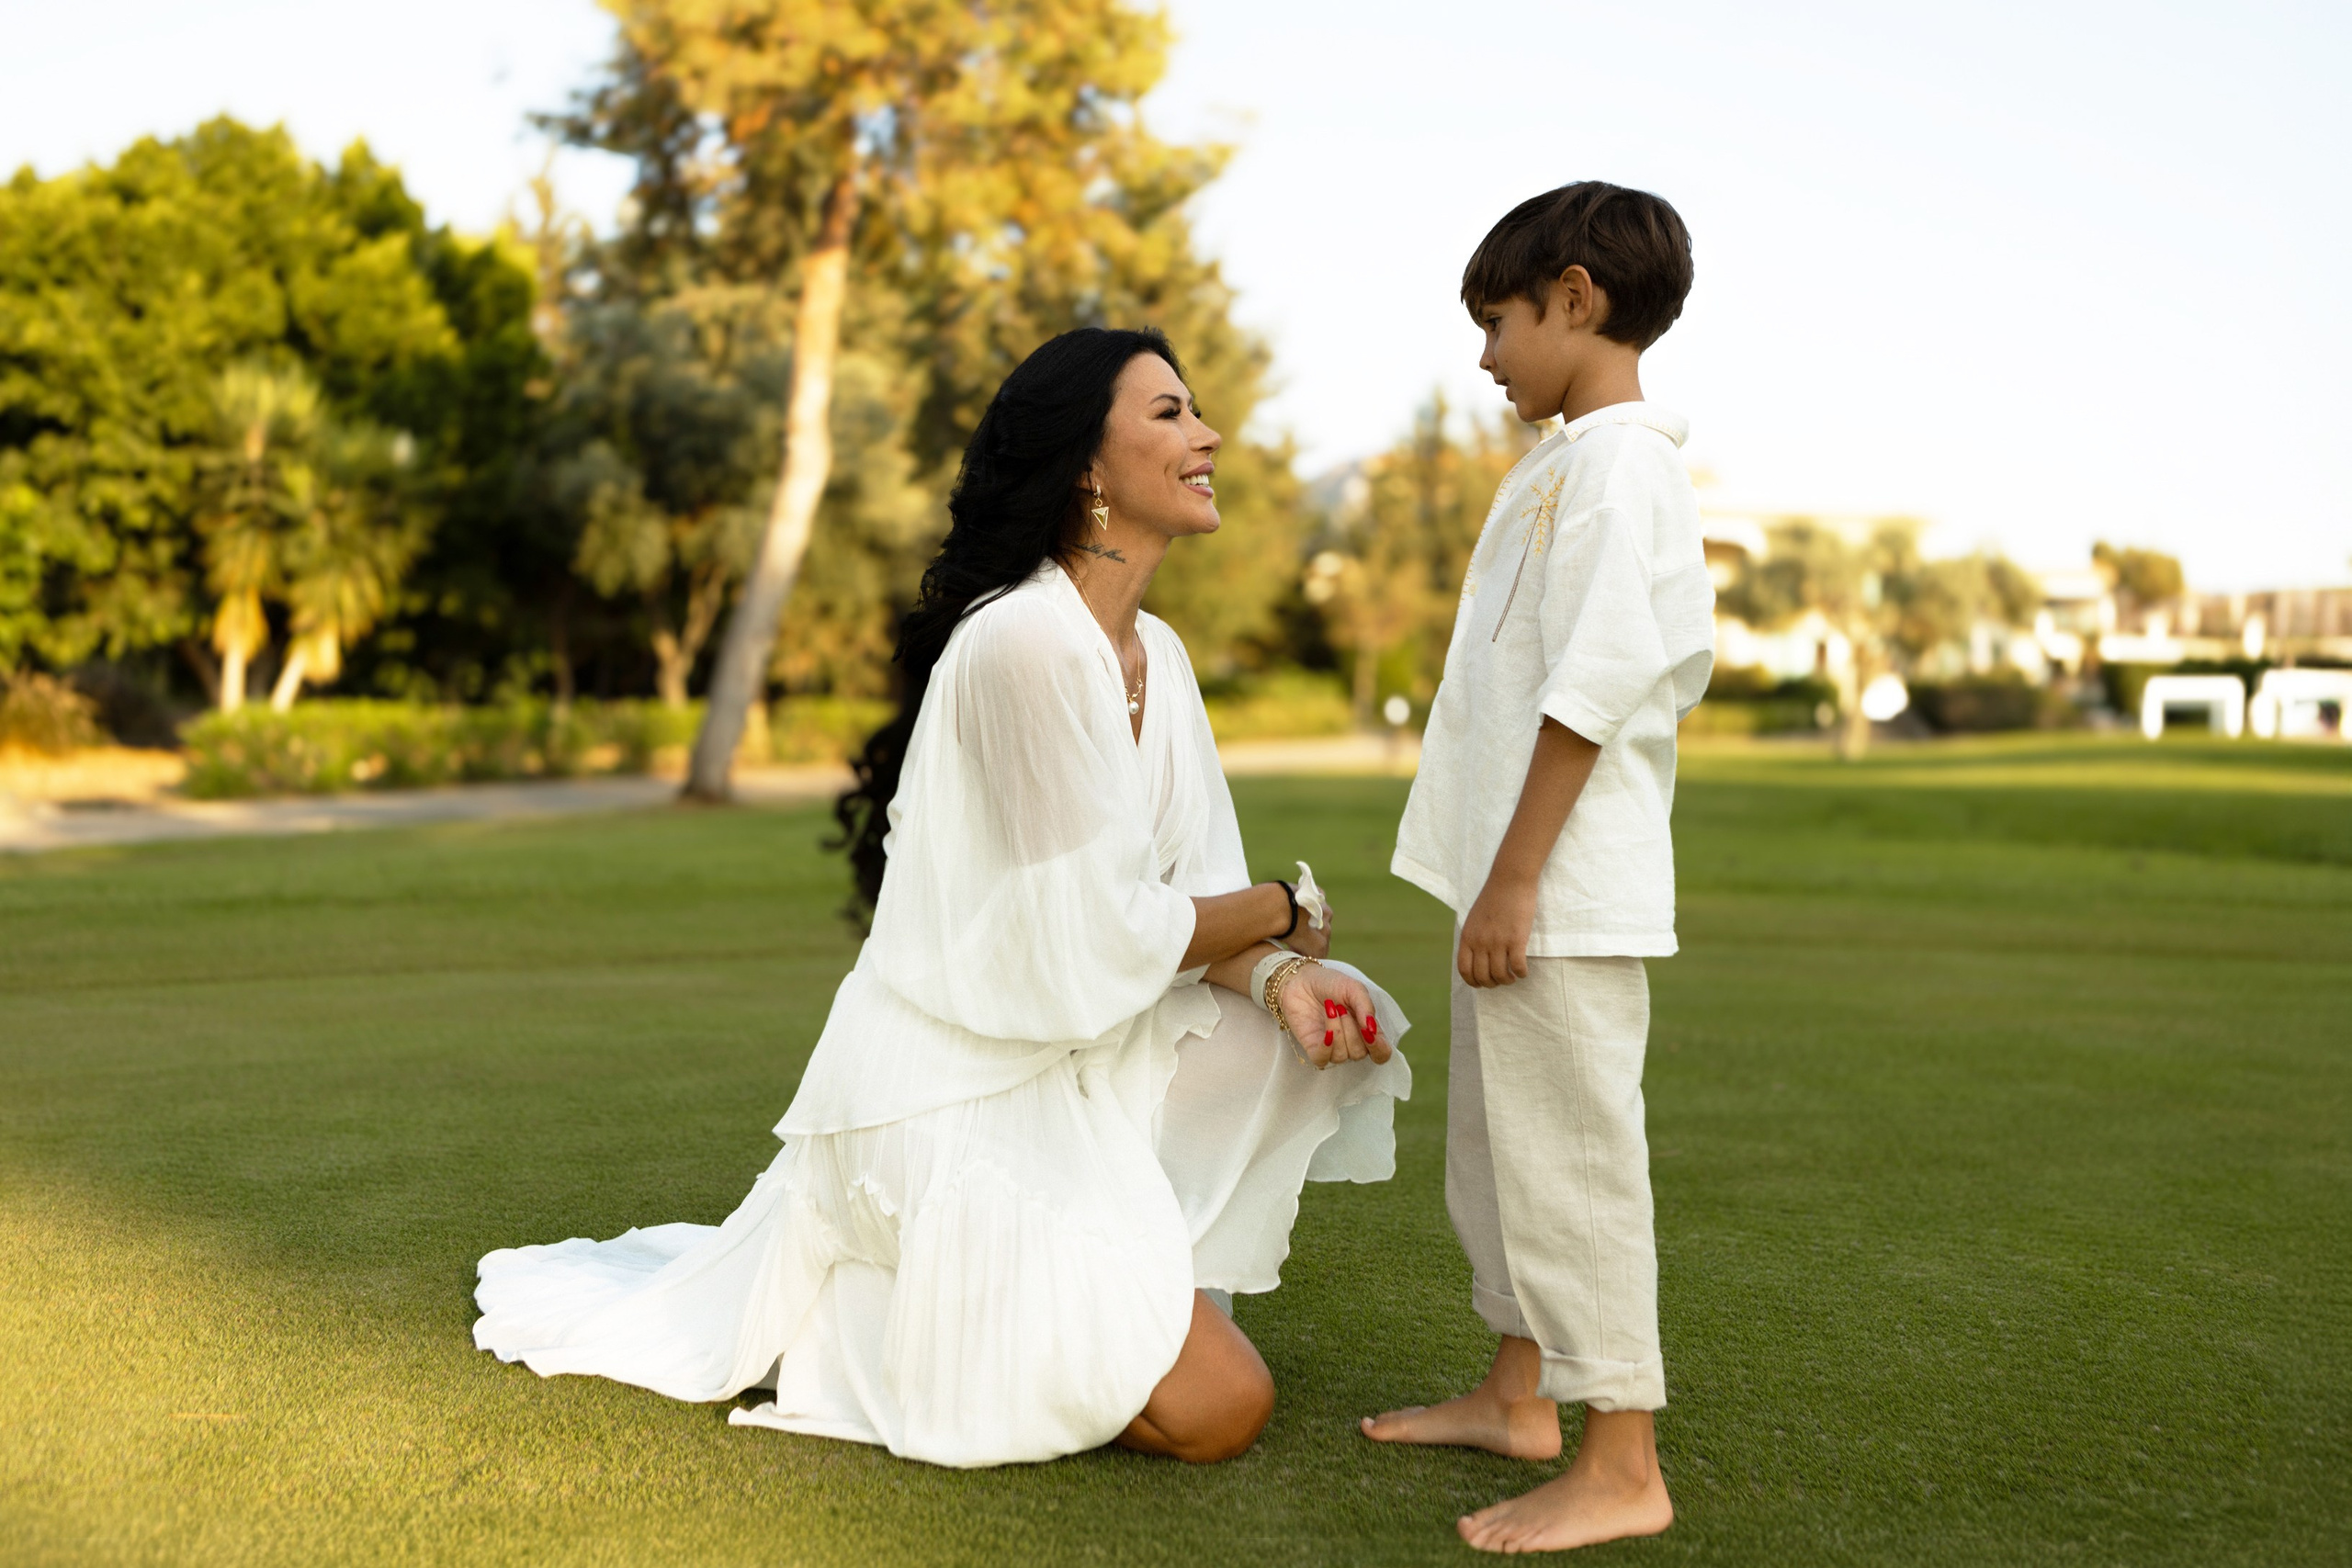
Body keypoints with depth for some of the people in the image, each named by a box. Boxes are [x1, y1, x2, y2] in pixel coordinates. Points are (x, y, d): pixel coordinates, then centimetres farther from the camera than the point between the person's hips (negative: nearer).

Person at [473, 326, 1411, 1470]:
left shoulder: (1155, 653, 7)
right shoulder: (1023, 643, -22)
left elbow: (1198, 891, 6)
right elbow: (1097, 934, -21)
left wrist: (1278, 977, -15)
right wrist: (1278, 914, -5)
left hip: (1067, 1065, 9)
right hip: (960, 1102, -9)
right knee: (1218, 1409, -13)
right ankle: (874, 1317, 4)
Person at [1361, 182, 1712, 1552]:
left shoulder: (1615, 461, -13)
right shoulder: (1586, 463, 18)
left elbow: (1592, 688, -21)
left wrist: (1514, 877, -21)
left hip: (1563, 890, -11)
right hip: (1521, 877, 11)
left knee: (1571, 1154, -6)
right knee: (1503, 1145, 18)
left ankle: (1623, 1468, 3)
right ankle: (1520, 1395, 32)